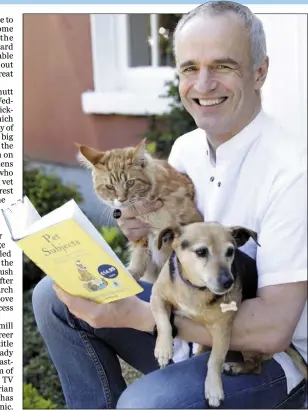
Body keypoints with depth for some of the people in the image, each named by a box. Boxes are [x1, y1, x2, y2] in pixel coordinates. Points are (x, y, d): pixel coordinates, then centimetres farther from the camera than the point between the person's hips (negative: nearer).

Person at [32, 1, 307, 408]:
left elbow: (274, 329, -25)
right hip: (189, 321, 7)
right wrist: (147, 230, -12)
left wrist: (138, 315, -28)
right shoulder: (184, 148, 0)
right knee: (53, 296, -3)